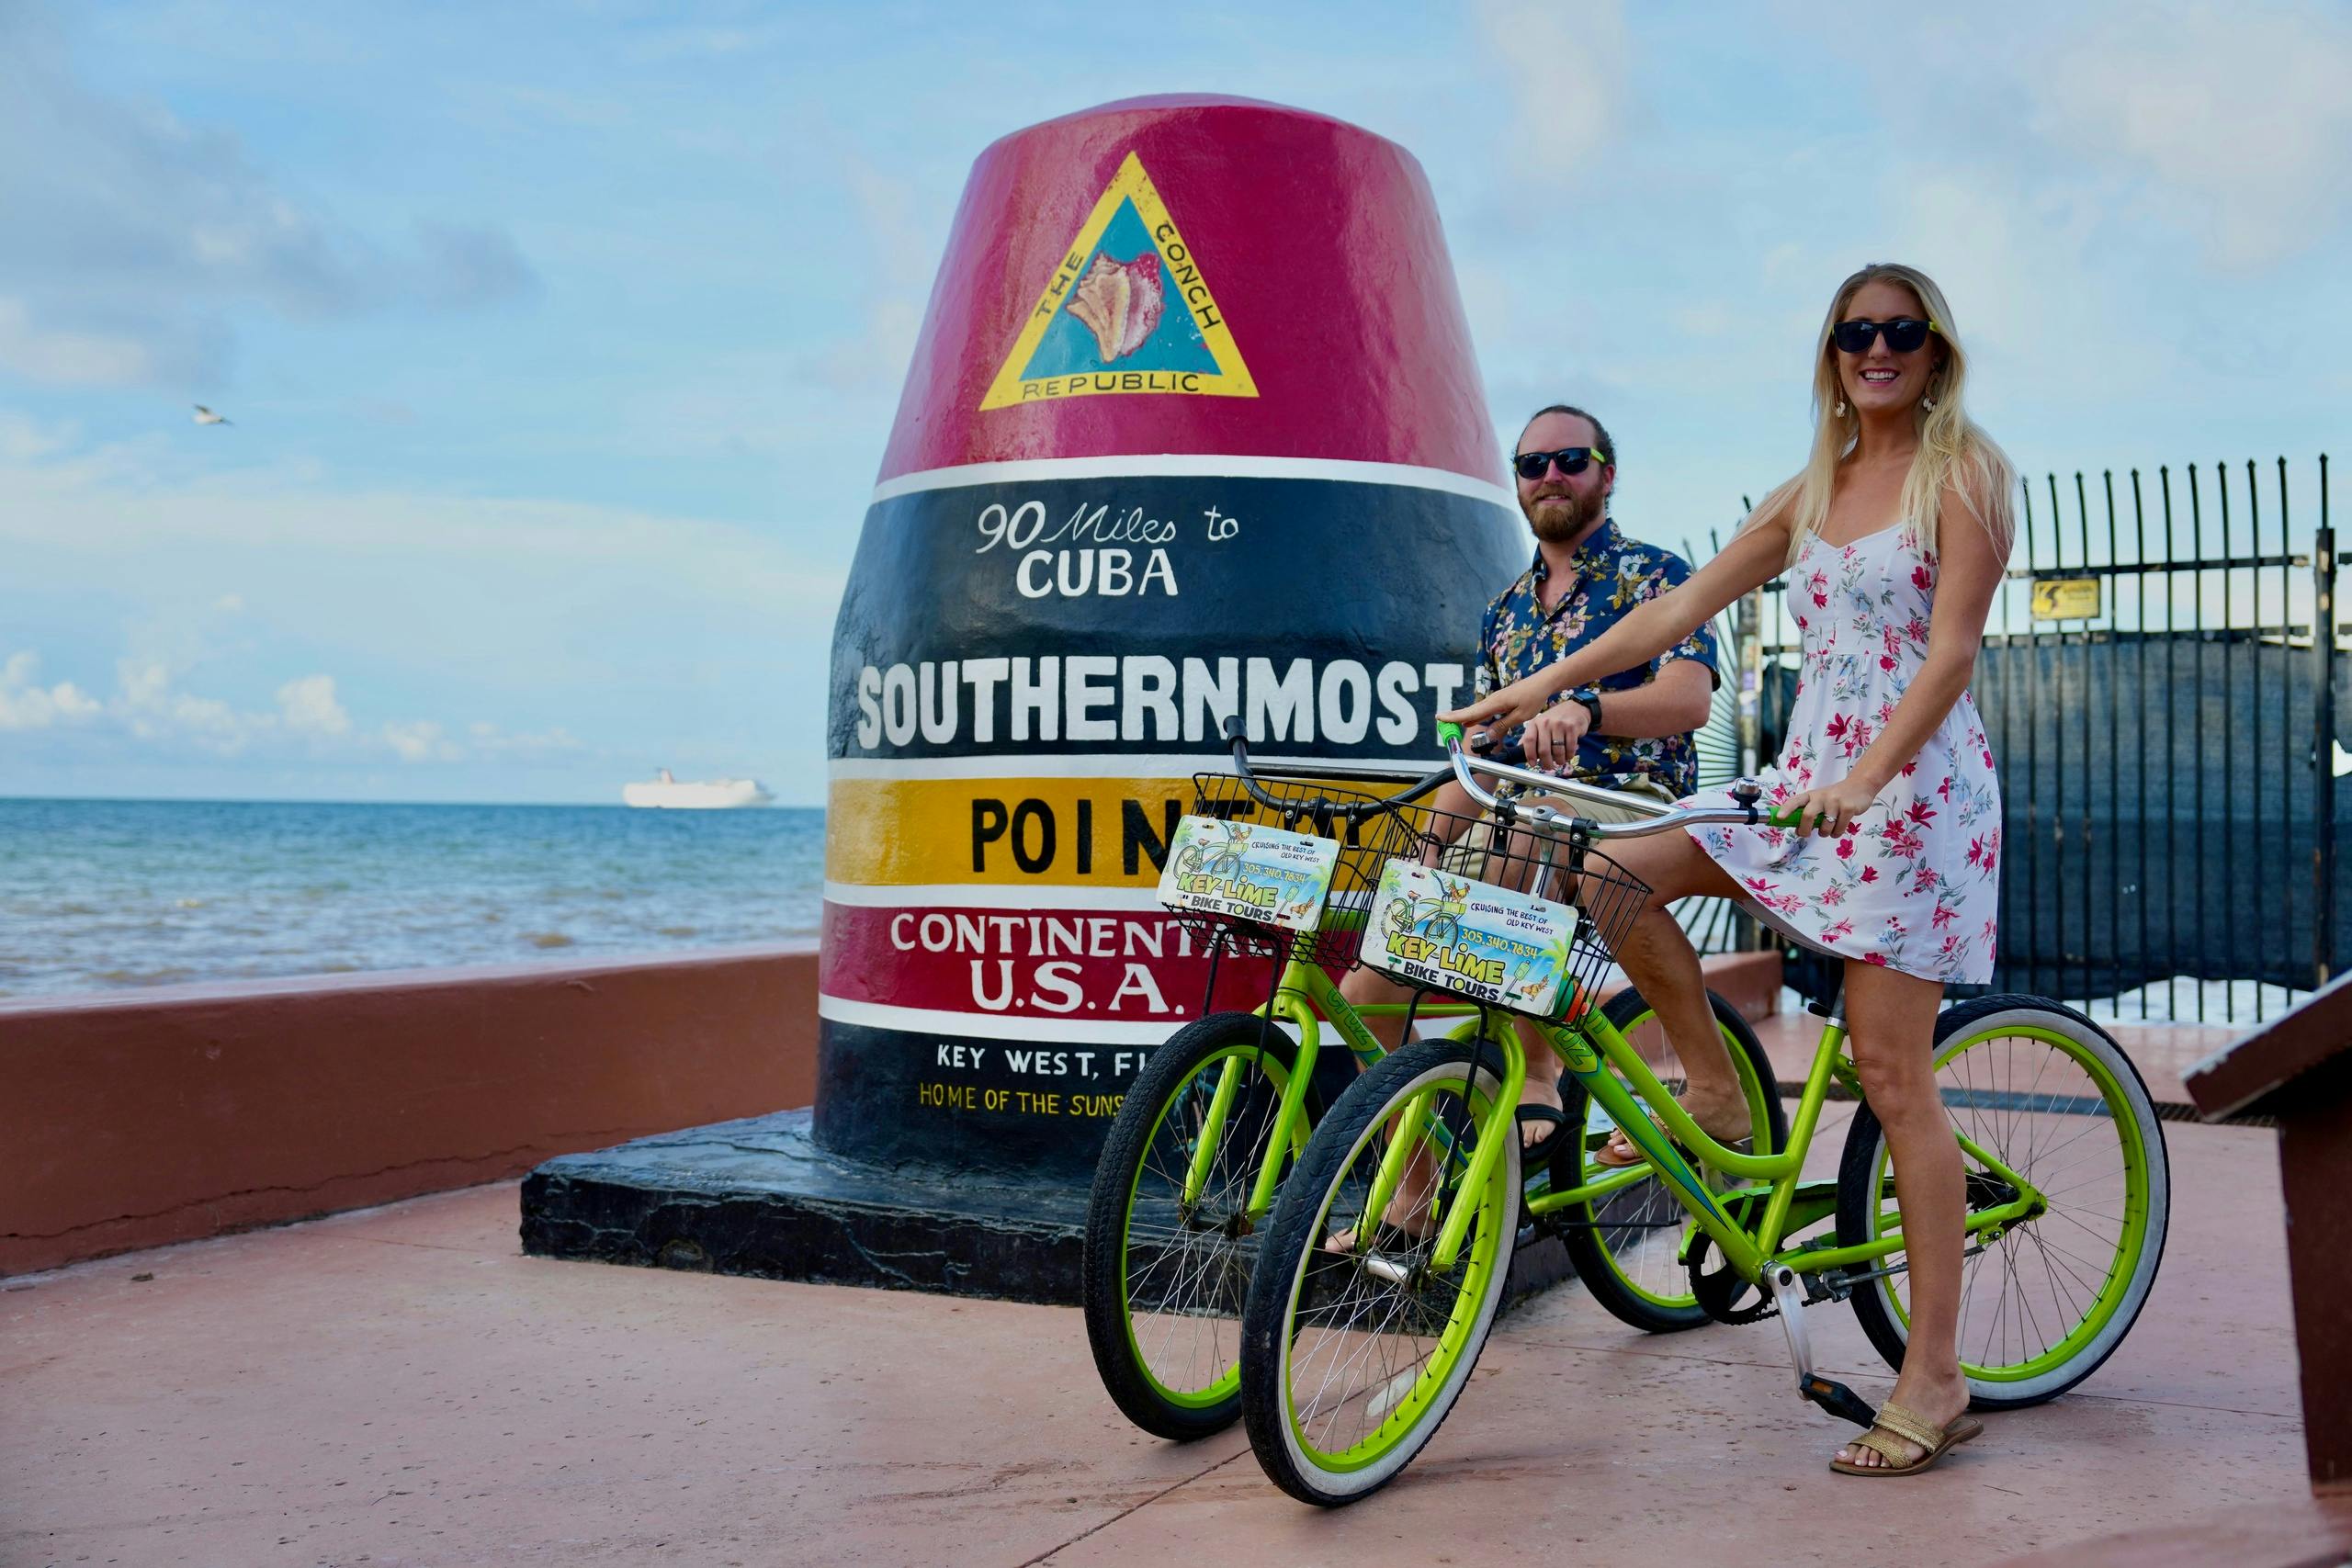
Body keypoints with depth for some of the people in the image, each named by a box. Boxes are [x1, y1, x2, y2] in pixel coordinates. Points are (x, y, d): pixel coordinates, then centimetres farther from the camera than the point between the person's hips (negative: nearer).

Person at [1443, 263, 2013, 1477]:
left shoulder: (1964, 471, -3)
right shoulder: (1809, 493, 16)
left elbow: (1952, 649, -14)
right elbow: (1682, 607, 14)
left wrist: (1867, 775, -28)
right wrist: (1543, 684, 7)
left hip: (1911, 784, -7)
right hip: (1808, 774, 7)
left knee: (1891, 1077, -8)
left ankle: (1934, 1381, 1)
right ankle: (1714, 1100, 9)